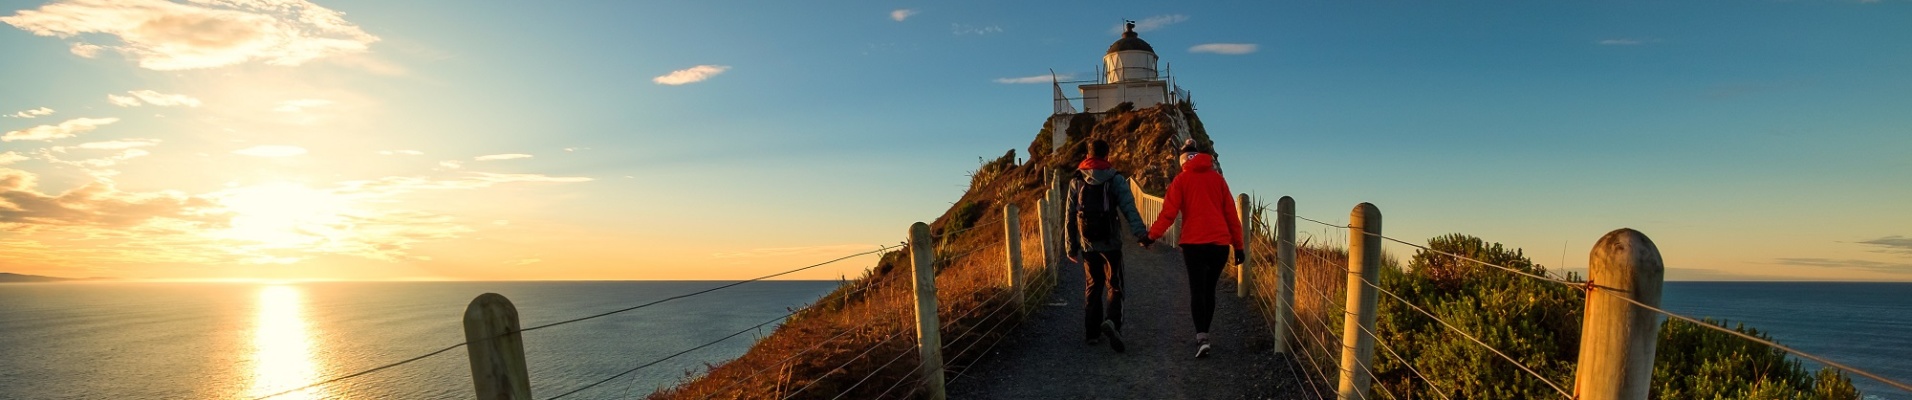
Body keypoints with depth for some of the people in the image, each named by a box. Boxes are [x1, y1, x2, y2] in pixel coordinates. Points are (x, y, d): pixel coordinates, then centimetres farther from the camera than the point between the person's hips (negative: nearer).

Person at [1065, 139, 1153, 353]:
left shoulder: (1076, 182, 5)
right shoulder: (1116, 179, -2)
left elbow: (1069, 217, 5)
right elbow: (1129, 208, -16)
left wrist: (1071, 246, 11)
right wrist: (1140, 232, -23)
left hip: (1088, 245, 3)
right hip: (1110, 244, -2)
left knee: (1092, 287, 14)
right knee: (1114, 287, 3)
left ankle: (1092, 331, 15)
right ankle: (1111, 321, -21)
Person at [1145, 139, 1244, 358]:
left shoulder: (1181, 180, 3)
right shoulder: (1217, 178, 11)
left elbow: (1168, 212, -6)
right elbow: (1230, 213, 11)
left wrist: (1152, 235, -1)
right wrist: (1238, 245, 13)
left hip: (1194, 243, -3)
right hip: (1220, 243, 3)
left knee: (1197, 290, -1)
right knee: (1209, 289, 14)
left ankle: (1202, 337, -16)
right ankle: (1204, 334, 20)